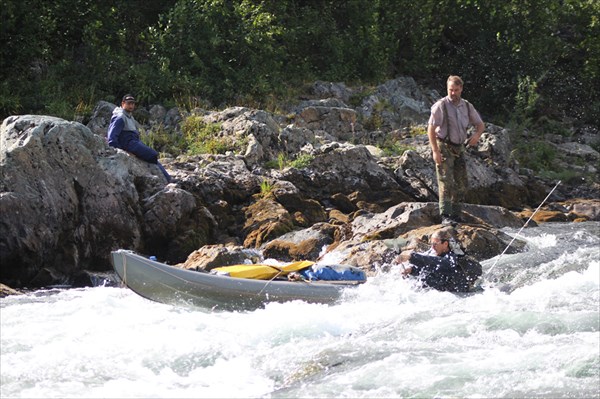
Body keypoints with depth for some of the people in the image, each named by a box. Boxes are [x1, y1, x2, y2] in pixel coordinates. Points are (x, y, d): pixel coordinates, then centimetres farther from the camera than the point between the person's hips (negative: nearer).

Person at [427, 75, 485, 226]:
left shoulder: (467, 106, 8)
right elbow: (431, 129, -13)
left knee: (461, 183, 8)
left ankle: (455, 215, 17)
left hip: (459, 148, 6)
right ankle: (445, 216, -18)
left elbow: (480, 124, 17)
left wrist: (477, 135, -7)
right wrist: (435, 151, -20)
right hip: (444, 147, -6)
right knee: (446, 182, -14)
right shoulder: (441, 106, -10)